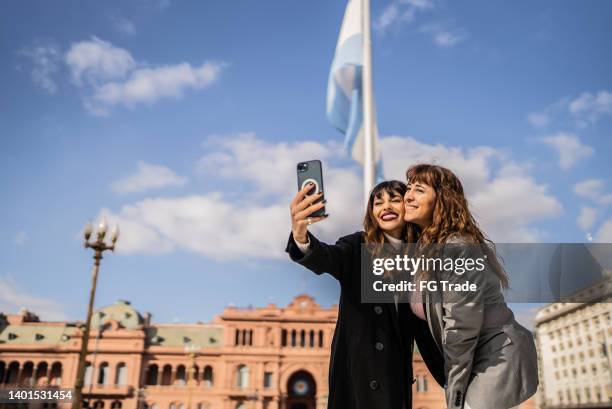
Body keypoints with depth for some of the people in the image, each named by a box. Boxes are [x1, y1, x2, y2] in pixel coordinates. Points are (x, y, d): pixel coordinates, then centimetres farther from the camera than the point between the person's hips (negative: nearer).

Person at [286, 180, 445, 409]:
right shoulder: (357, 246, -5)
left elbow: (421, 325, 8)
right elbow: (325, 259, -26)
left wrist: (448, 376, 5)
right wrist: (300, 236, -48)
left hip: (397, 371, 4)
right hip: (357, 368, -3)